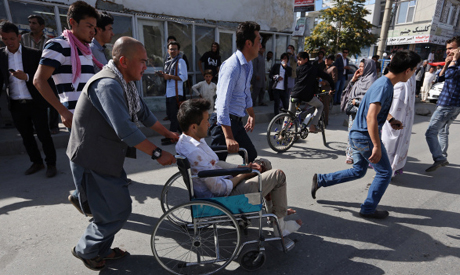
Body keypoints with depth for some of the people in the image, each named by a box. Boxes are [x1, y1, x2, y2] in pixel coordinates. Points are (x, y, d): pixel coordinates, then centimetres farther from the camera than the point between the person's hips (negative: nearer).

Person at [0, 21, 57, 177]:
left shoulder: (34, 54, -3)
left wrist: (26, 77, -21)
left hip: (35, 103, -4)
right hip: (16, 105, 4)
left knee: (43, 135, 1)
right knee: (26, 136, 13)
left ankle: (51, 164, 14)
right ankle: (37, 162, 28)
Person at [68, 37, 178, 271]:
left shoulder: (126, 82, 7)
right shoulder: (107, 85, -26)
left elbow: (144, 113, 14)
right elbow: (125, 129, -33)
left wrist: (168, 134, 14)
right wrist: (157, 153, -26)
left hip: (109, 157, 9)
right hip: (92, 160, -9)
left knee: (119, 206, 18)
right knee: (116, 212, 0)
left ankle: (102, 250, 39)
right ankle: (85, 250, 28)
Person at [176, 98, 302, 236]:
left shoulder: (185, 140, 1)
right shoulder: (194, 153, -32)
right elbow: (220, 189, -28)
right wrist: (244, 174, -12)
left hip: (223, 181, 10)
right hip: (225, 198, -10)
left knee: (264, 164, 19)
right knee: (278, 175, -6)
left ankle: (273, 210, 33)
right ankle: (279, 224, 13)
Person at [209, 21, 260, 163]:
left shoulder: (248, 65, 11)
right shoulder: (232, 66, -20)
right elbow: (222, 103, -29)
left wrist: (252, 115, 35)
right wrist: (228, 137, -34)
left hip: (237, 122, 9)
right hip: (224, 122, -9)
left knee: (251, 156, 14)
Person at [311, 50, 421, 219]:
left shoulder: (384, 82, 10)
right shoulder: (384, 86, -21)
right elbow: (371, 117, -32)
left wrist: (390, 119, 15)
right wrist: (377, 146, -32)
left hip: (358, 134, 9)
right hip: (365, 136, -9)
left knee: (358, 171, 20)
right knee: (385, 173, 6)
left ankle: (320, 180, 21)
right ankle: (368, 209, 18)